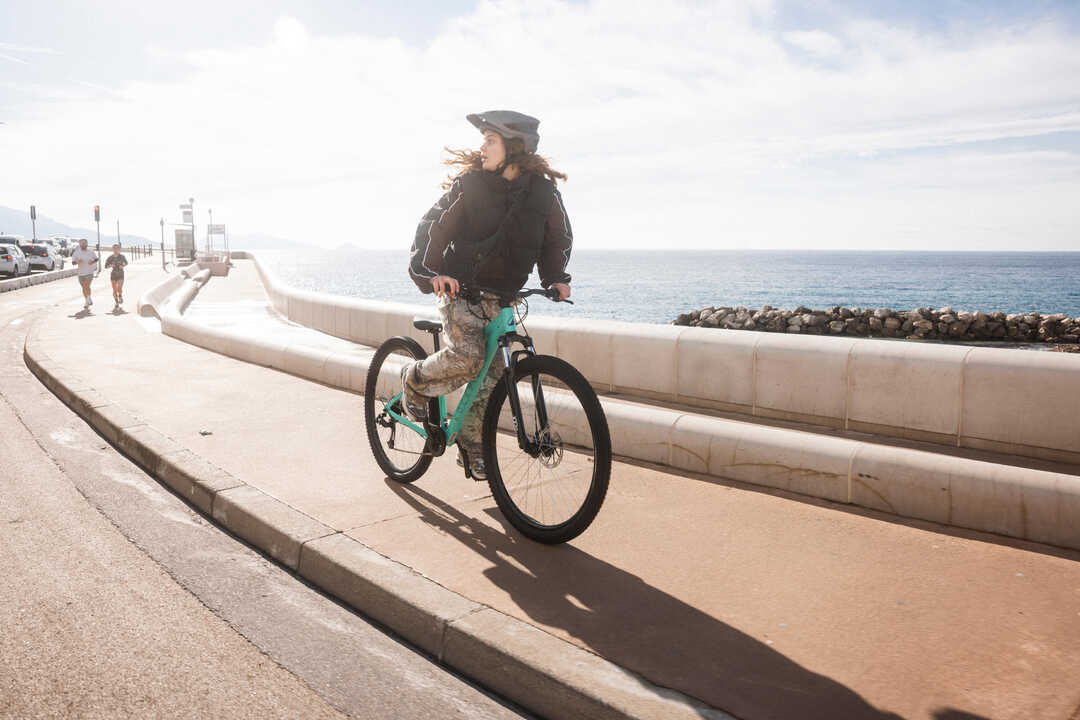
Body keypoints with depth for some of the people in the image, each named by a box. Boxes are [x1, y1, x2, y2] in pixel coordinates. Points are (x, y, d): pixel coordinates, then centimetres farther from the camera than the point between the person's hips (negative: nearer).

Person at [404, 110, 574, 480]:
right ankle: (414, 380, 7)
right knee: (467, 357, -23)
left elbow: (557, 238, 11)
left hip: (500, 295, 3)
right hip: (458, 287, -3)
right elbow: (435, 225, -7)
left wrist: (556, 277, -4)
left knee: (494, 373, -1)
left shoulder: (542, 191, -2)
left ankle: (471, 443, 17)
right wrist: (434, 269, -23)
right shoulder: (470, 183, -8)